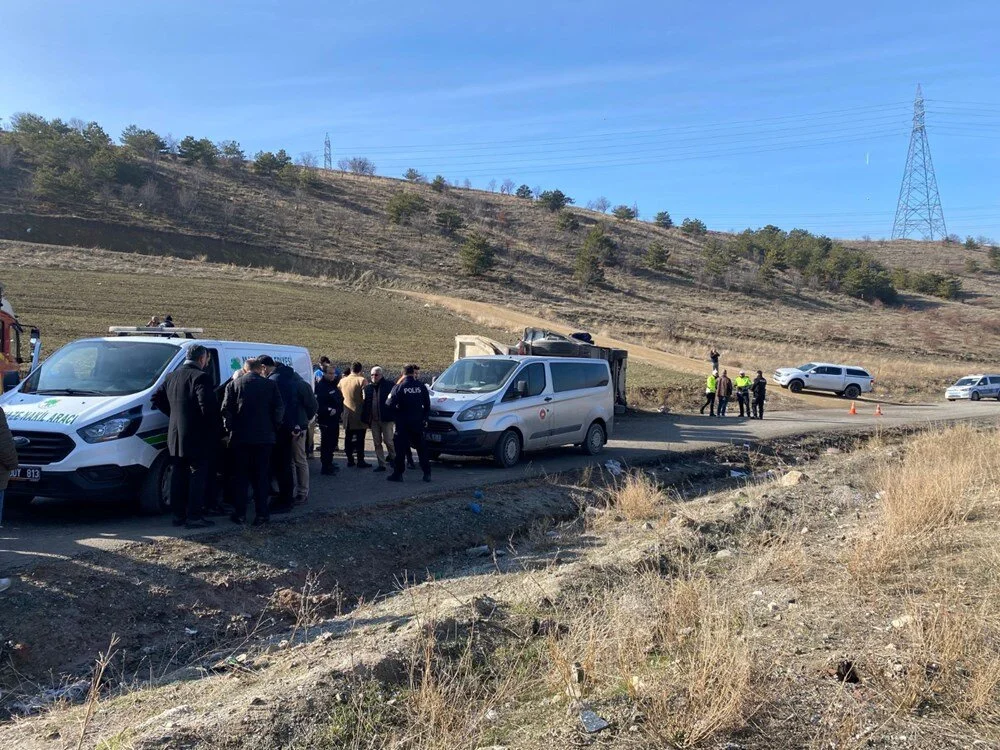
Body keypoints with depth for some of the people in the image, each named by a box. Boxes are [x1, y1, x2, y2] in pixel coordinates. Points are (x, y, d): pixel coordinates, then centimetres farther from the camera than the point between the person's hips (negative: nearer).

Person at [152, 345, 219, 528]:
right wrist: (213, 427, -8)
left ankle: (178, 514, 19)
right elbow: (208, 406, -22)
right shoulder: (201, 377, -15)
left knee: (179, 475, 14)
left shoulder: (172, 376, 10)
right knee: (198, 475, -1)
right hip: (198, 437, -7)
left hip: (176, 435, 8)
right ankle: (194, 516, 0)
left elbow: (157, 398, 15)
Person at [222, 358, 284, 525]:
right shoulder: (270, 385, -2)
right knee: (261, 477, 8)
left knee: (240, 476, 10)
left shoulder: (234, 384, 0)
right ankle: (261, 514, 7)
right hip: (264, 437, 0)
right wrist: (274, 428, 9)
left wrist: (230, 428, 9)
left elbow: (226, 409, -4)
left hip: (240, 437, 0)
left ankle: (240, 513, 12)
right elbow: (279, 409, -4)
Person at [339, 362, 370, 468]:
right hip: (359, 414, -4)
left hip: (347, 415, 4)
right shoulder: (361, 380, -13)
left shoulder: (342, 381, 2)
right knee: (359, 439, 2)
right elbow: (365, 397, -19)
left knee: (348, 438, 12)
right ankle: (360, 460, 3)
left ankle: (350, 460, 17)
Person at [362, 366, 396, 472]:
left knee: (388, 441, -3)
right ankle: (381, 464, 15)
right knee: (377, 443, 8)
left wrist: (394, 416, -10)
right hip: (373, 420, 5)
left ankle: (393, 457, 23)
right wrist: (366, 419, 4)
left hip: (386, 419, -5)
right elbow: (365, 403, 10)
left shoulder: (389, 385, -5)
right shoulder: (368, 387, 8)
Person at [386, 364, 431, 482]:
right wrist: (425, 418, 13)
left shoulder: (398, 387, -8)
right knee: (421, 448, 10)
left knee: (400, 448, 4)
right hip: (418, 423, 3)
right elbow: (427, 405, 4)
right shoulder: (421, 386, 0)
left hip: (403, 423, -3)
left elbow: (390, 404, -12)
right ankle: (427, 473, 10)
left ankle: (398, 474, 6)